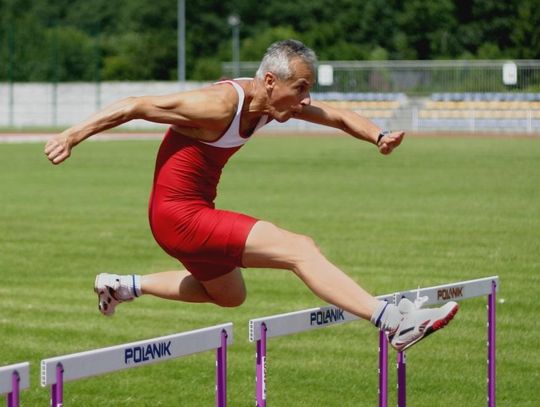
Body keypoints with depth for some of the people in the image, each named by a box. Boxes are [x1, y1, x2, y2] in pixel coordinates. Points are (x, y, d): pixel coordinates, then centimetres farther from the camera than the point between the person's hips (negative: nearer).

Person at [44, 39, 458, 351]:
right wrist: (72, 136, -21)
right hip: (178, 216, -10)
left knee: (229, 296, 31)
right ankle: (394, 321, -27)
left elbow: (339, 116, 8)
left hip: (196, 213, 10)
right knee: (300, 249, -19)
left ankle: (123, 286, 35)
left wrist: (379, 135, -13)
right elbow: (135, 106, -22)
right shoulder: (222, 104, -25)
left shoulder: (276, 100, 2)